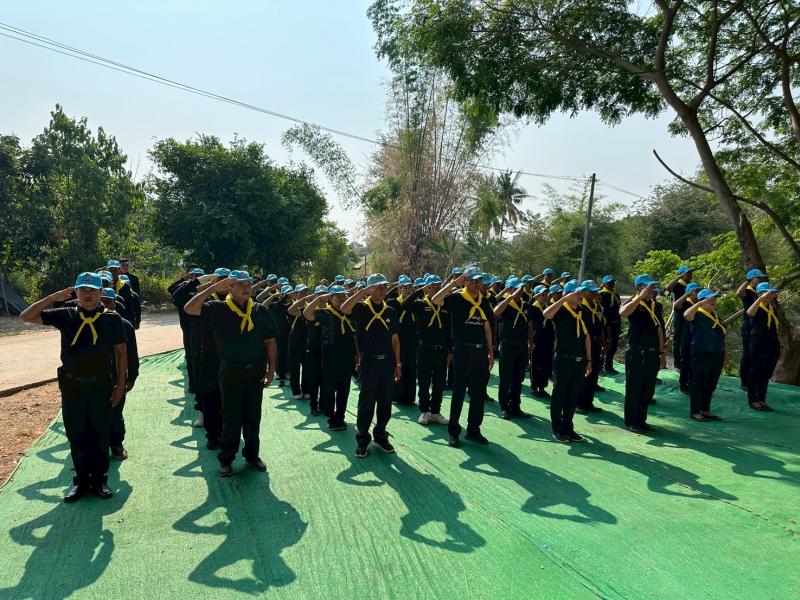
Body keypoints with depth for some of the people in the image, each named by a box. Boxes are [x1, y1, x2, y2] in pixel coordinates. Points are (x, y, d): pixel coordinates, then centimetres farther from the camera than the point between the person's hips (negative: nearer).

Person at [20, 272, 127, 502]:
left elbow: (121, 352, 0)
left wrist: (120, 385, -1)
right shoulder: (66, 315, 0)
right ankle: (81, 479, 25)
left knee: (100, 433, 7)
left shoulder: (112, 319, -5)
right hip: (72, 386, 2)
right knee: (76, 434, 10)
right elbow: (26, 317, -2)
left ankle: (100, 479, 21)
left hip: (101, 386, -2)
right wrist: (53, 298, -12)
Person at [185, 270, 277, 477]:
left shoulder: (260, 311, 1)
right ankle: (226, 458, 21)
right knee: (231, 418, 6)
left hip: (256, 371, 2)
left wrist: (271, 368, 0)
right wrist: (214, 288, -18)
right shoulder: (218, 309, -5)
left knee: (253, 417, 13)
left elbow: (270, 341, 5)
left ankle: (252, 454, 29)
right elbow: (189, 309, -17)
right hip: (231, 372, -2)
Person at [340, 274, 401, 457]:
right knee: (366, 404, 2)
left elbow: (395, 339, 11)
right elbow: (344, 308, -26)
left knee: (385, 404, 10)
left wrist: (398, 363, 7)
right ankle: (362, 440, 15)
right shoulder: (361, 308, -3)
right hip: (368, 362, -4)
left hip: (387, 362, 4)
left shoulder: (390, 311, 9)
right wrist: (364, 290, -26)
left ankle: (380, 437, 26)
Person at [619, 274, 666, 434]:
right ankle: (631, 422, 10)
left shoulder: (654, 304, 14)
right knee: (634, 389, 1)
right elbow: (623, 312, -31)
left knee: (648, 390, 11)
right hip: (636, 353, -6)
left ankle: (641, 420, 23)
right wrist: (641, 296, -32)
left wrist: (662, 352, 13)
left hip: (653, 353, 6)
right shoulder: (633, 303, -6)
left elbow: (659, 329, 17)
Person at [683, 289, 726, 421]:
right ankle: (695, 411, 7)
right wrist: (700, 303, -35)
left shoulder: (715, 315, 15)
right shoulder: (697, 315, -8)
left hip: (717, 355, 8)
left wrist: (723, 351, 19)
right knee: (698, 384, -1)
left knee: (711, 385, 14)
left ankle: (706, 410, 25)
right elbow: (686, 315, -33)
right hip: (701, 355, -8)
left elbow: (721, 334, 22)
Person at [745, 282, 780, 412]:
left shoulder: (772, 307, 12)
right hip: (758, 344, -7)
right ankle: (752, 400, 7)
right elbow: (749, 313, -34)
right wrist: (761, 298, -40)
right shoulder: (757, 308, -8)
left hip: (772, 344, 7)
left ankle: (762, 400, 21)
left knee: (766, 374, 12)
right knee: (755, 372, 0)